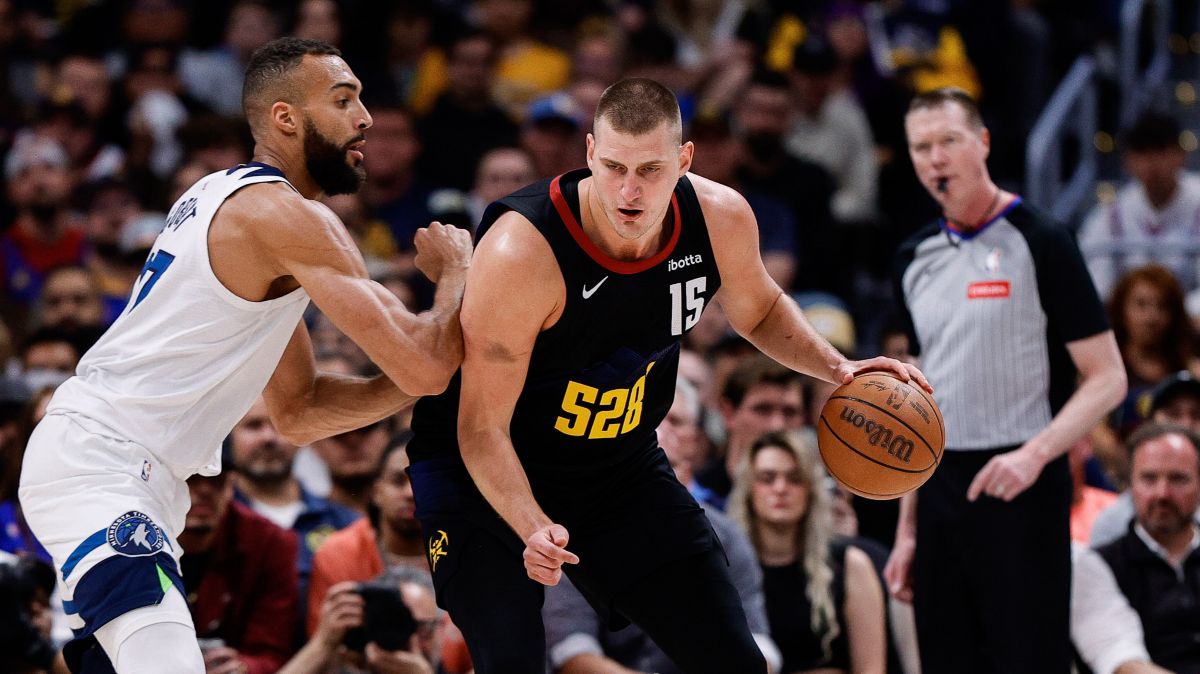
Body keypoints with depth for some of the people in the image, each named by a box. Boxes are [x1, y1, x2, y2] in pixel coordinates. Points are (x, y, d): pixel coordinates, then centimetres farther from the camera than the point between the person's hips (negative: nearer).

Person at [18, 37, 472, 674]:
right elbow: (422, 367, -16)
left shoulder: (230, 198, 19)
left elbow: (297, 412, 23)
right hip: (98, 469, -11)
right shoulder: (289, 216, -12)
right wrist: (453, 271, 3)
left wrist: (415, 381, 9)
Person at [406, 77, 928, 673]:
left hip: (620, 465, 5)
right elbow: (482, 428, -27)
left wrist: (837, 368, -8)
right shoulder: (520, 252, -33)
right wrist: (534, 529, -42)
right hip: (487, 472, -5)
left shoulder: (720, 219, -15)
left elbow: (759, 311, 10)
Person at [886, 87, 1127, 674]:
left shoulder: (1040, 244, -5)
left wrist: (1034, 454, -22)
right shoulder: (916, 259, 14)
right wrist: (907, 530, 16)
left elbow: (1107, 378, -7)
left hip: (1021, 490, -6)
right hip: (942, 491, 6)